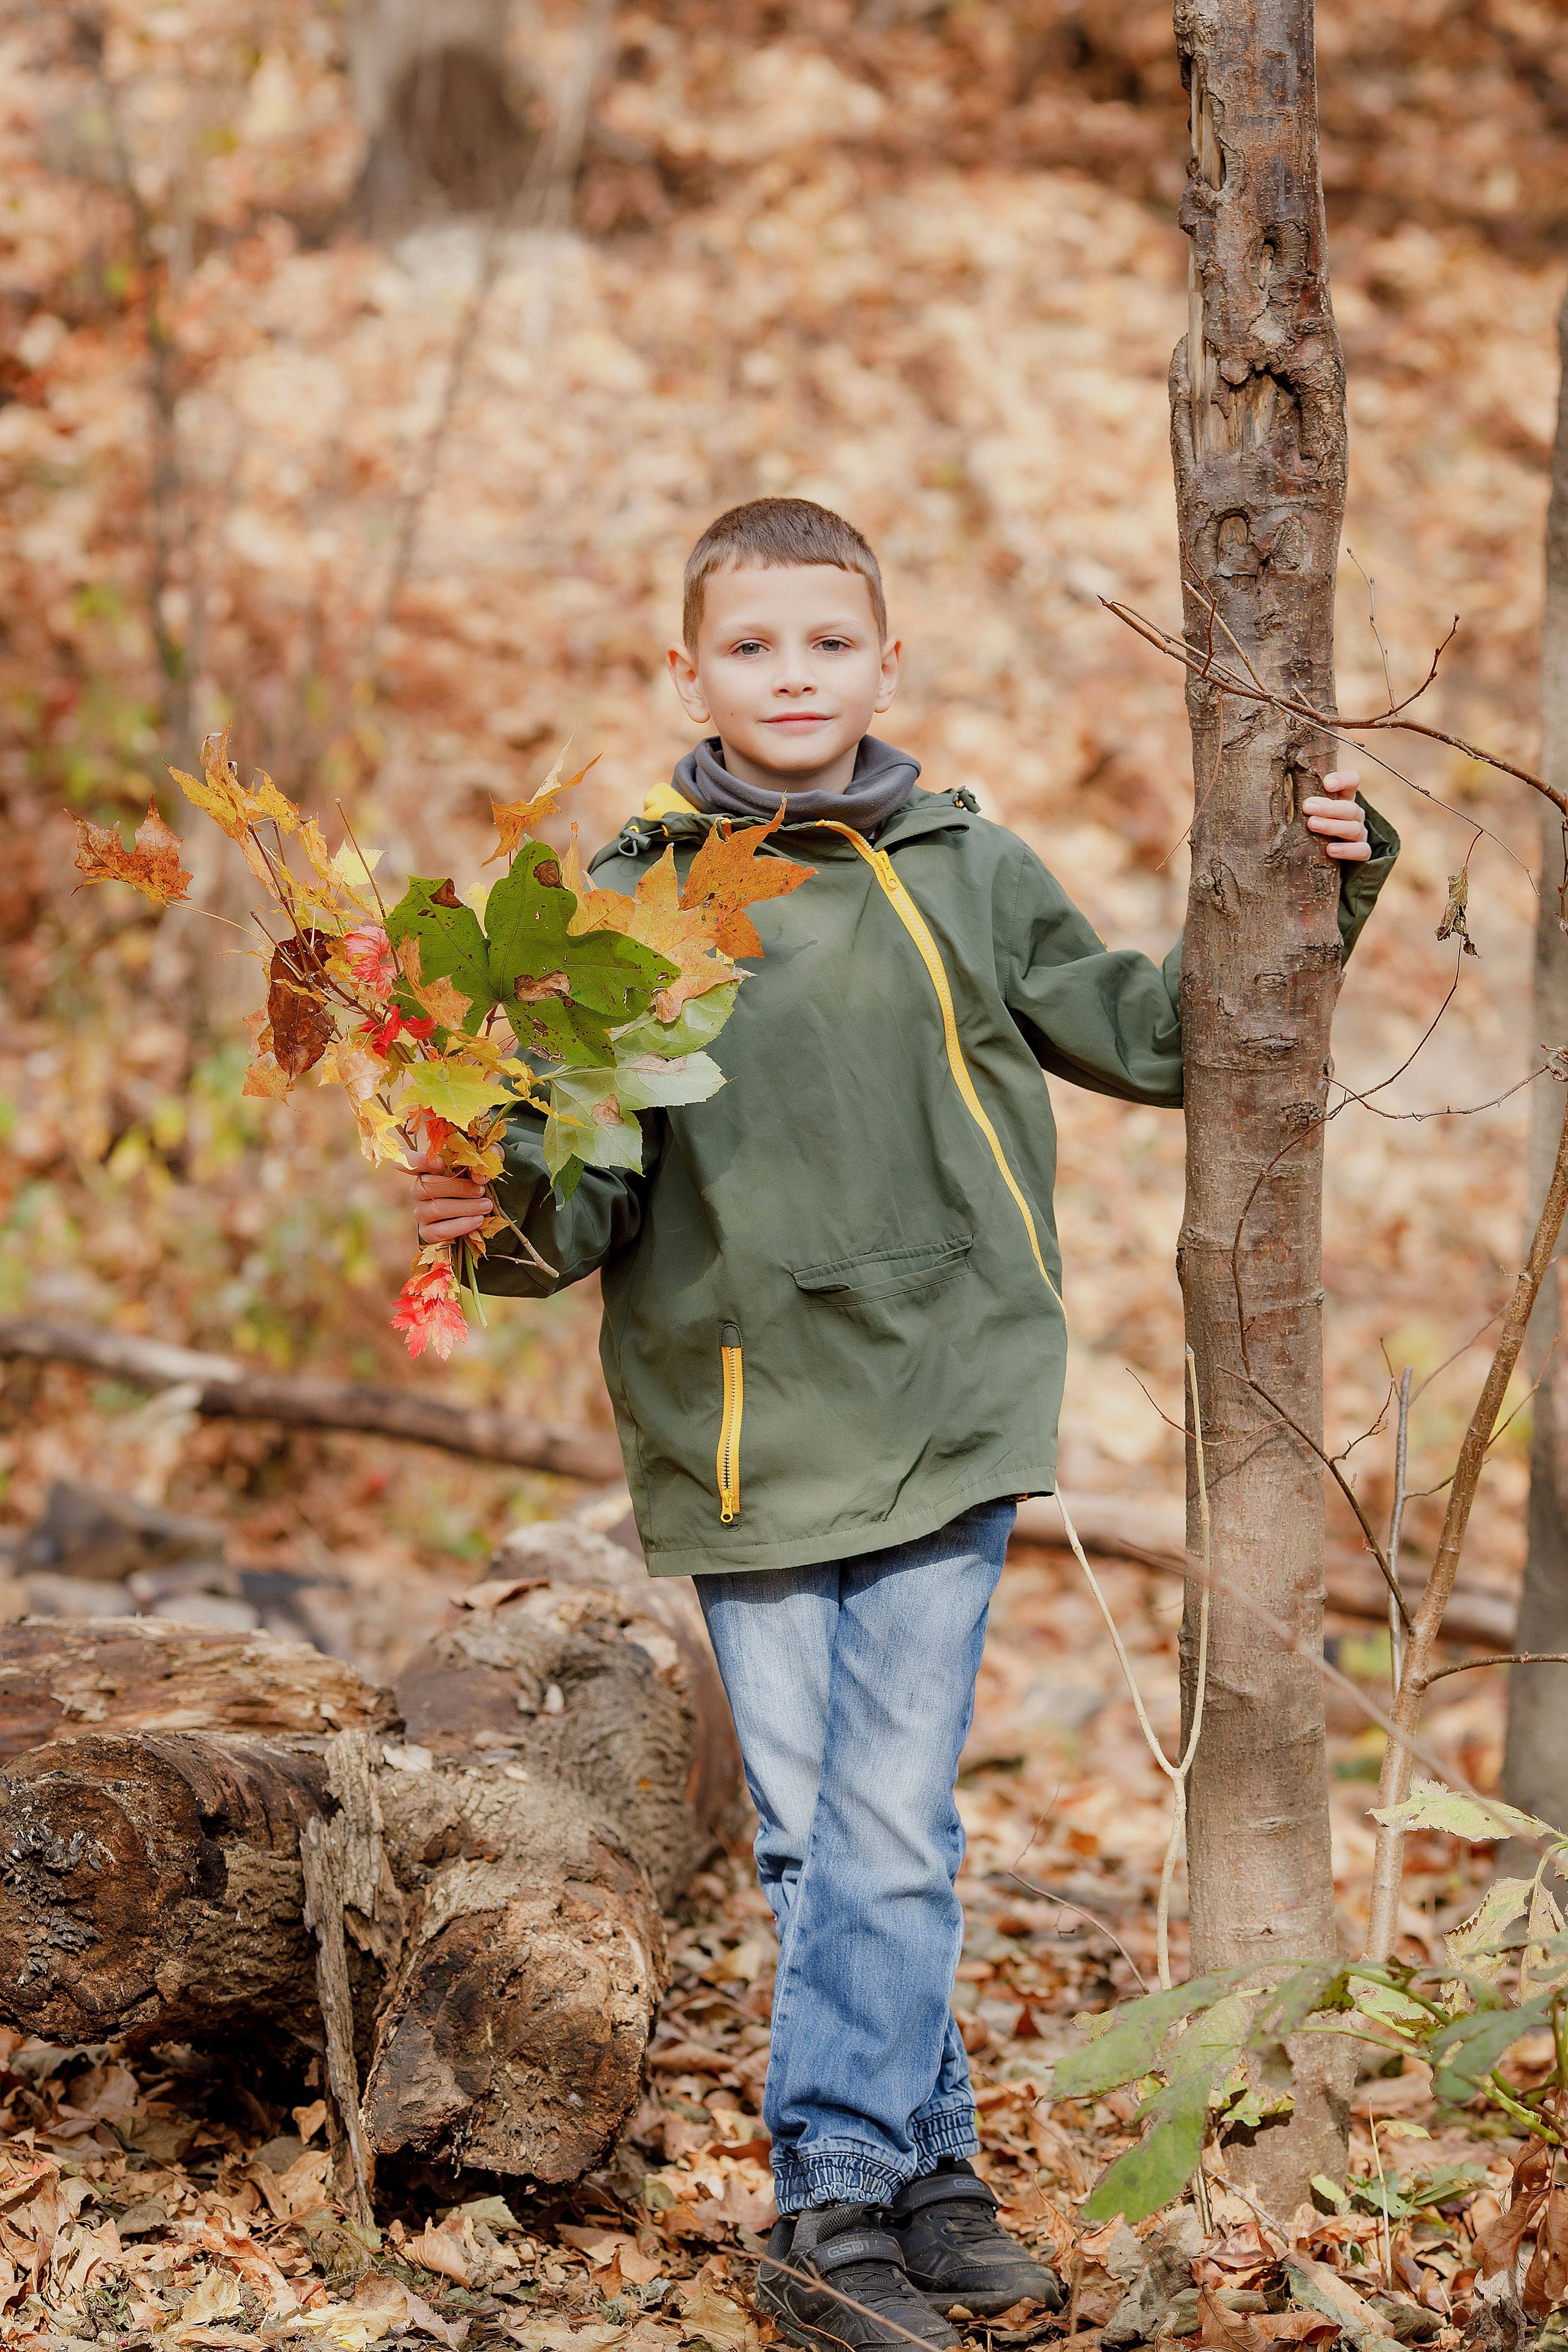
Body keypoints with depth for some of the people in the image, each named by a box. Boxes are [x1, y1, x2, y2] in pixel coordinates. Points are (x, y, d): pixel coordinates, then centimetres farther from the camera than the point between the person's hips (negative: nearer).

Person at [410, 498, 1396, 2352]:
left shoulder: (964, 872, 5)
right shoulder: (628, 901, 2)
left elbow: (1146, 1032, 17)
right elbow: (593, 1188, 2)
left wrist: (1312, 896, 7)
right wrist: (508, 1212, -19)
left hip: (942, 1418, -1)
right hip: (736, 1432, 1)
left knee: (891, 1834, -3)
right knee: (810, 1839, 6)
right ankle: (928, 2166, 18)